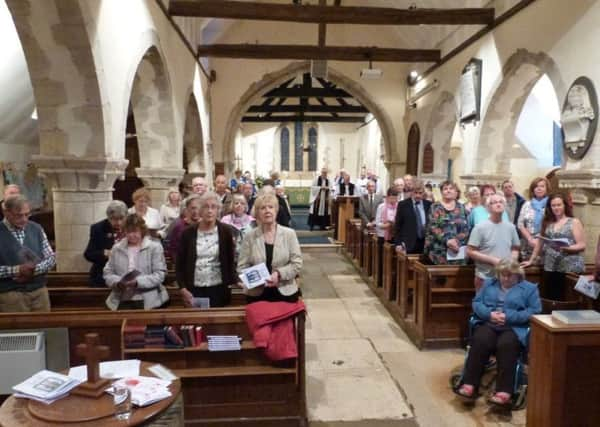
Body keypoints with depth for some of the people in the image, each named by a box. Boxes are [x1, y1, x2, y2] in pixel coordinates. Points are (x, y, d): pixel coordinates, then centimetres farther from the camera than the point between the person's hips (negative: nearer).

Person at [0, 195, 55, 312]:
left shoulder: (36, 229, 5)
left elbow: (51, 258, 6)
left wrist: (34, 269, -12)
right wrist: (17, 270, -20)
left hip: (39, 291, 3)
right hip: (10, 294, -3)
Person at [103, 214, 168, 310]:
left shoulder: (154, 247, -1)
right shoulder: (117, 248, 10)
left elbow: (159, 274, -8)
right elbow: (108, 272, 10)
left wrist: (138, 282, -20)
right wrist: (117, 282, -11)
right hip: (122, 302, 3)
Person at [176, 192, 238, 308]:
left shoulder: (226, 231, -2)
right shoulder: (188, 233, 1)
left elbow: (231, 260, 1)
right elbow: (179, 263, 3)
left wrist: (231, 282, -6)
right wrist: (183, 288, -4)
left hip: (218, 290, -1)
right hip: (194, 291, 1)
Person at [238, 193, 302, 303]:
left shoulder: (289, 234, 0)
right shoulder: (249, 237, 1)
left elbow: (297, 263, -3)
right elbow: (242, 267, 1)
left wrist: (279, 274, -18)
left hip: (286, 293, 0)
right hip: (256, 294, 0)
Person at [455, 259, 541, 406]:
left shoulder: (529, 288, 12)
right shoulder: (489, 284, 22)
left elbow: (535, 311, -1)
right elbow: (476, 302, 13)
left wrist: (509, 317, -12)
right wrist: (489, 314, -9)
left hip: (514, 327, -2)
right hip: (488, 323, 2)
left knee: (506, 345, -35)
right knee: (480, 341, -31)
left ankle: (504, 391, -36)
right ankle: (469, 384, -30)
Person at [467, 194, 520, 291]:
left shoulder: (511, 227, 6)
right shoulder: (480, 227, -9)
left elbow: (515, 249, 16)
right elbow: (470, 252, -11)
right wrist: (493, 260, -16)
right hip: (485, 278, -4)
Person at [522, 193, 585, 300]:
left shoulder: (574, 222, 1)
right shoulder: (547, 222, 12)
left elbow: (582, 245, -4)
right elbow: (540, 242, 15)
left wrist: (567, 248, -21)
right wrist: (531, 260, 15)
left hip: (570, 268, -4)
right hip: (550, 268, 4)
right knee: (550, 298, 3)